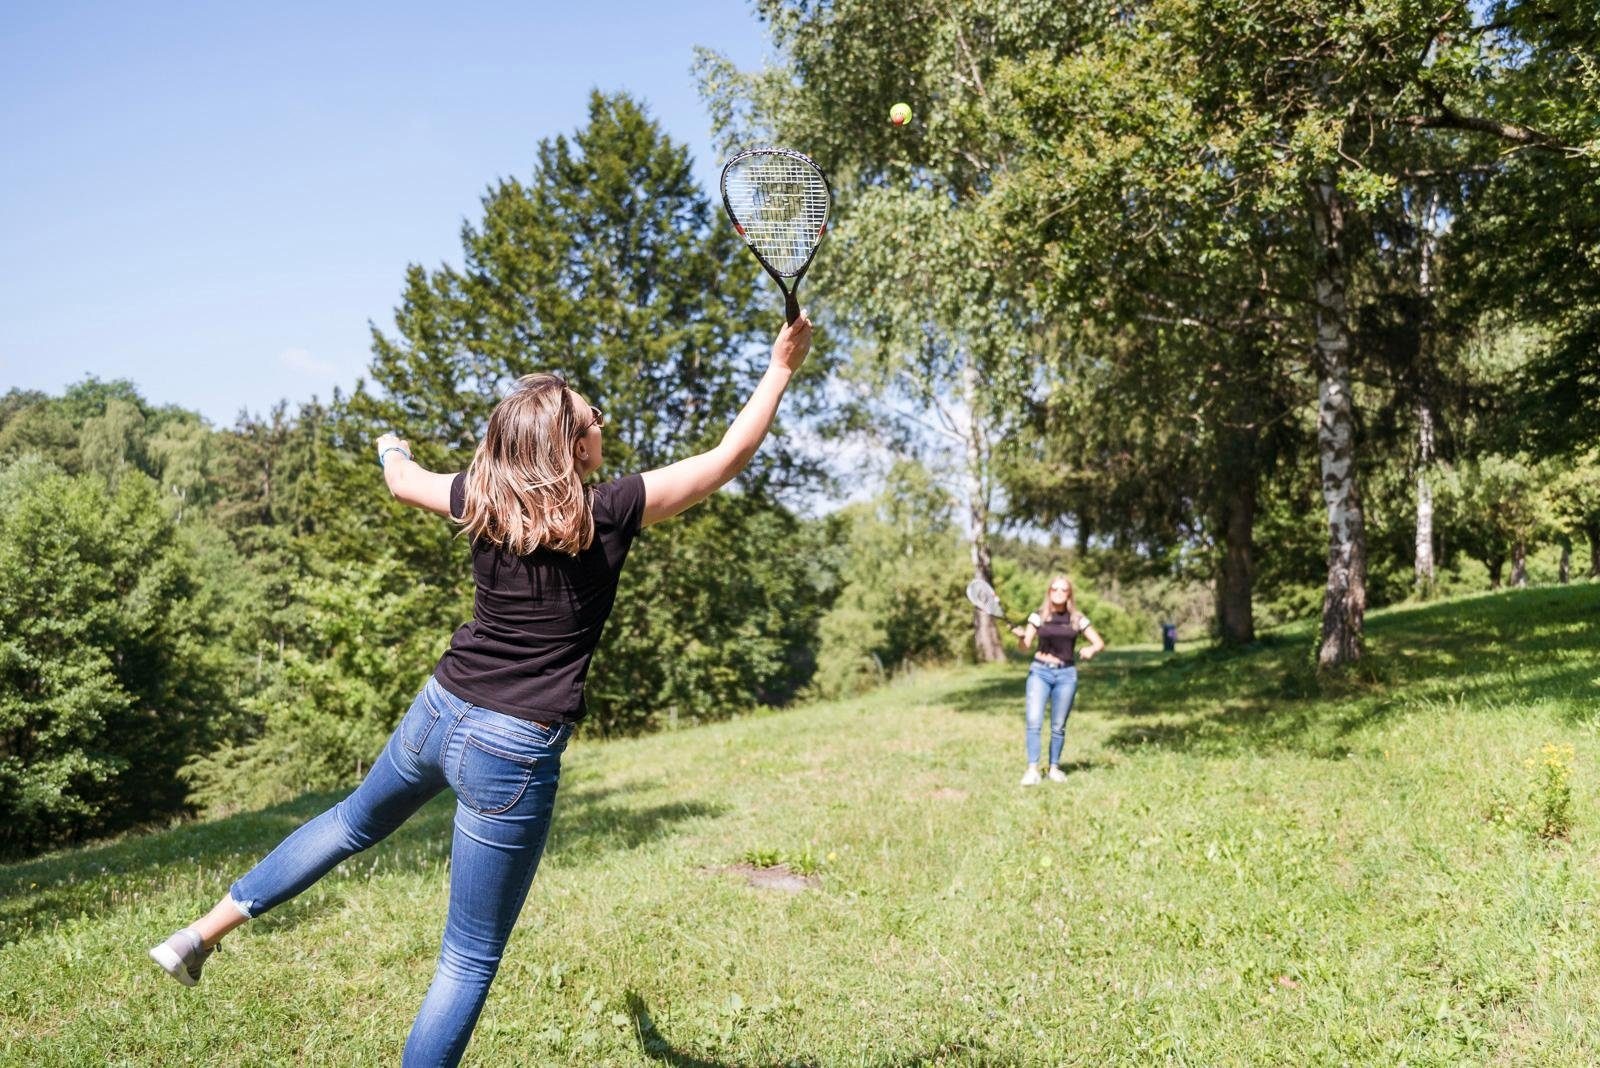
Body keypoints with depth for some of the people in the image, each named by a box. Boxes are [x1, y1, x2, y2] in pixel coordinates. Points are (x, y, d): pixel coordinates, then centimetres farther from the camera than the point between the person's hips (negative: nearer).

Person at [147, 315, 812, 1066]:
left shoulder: (482, 499, -1)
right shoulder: (608, 514, -15)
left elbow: (401, 482, 20)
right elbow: (728, 458, -10)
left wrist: (391, 448, 44)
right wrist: (782, 368, 2)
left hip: (438, 713, 6)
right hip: (513, 755, -6)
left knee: (355, 820, 37)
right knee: (469, 963, 9)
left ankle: (206, 929, 41)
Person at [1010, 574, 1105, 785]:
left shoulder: (1077, 619, 4)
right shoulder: (1039, 616, 3)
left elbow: (1100, 643, 7)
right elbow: (1025, 647, 2)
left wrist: (1091, 650, -16)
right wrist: (1020, 636, -20)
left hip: (1066, 674, 1)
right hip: (1040, 672, -1)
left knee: (1058, 726, 4)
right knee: (1034, 722, -12)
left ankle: (1054, 768, 18)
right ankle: (1032, 769, -9)